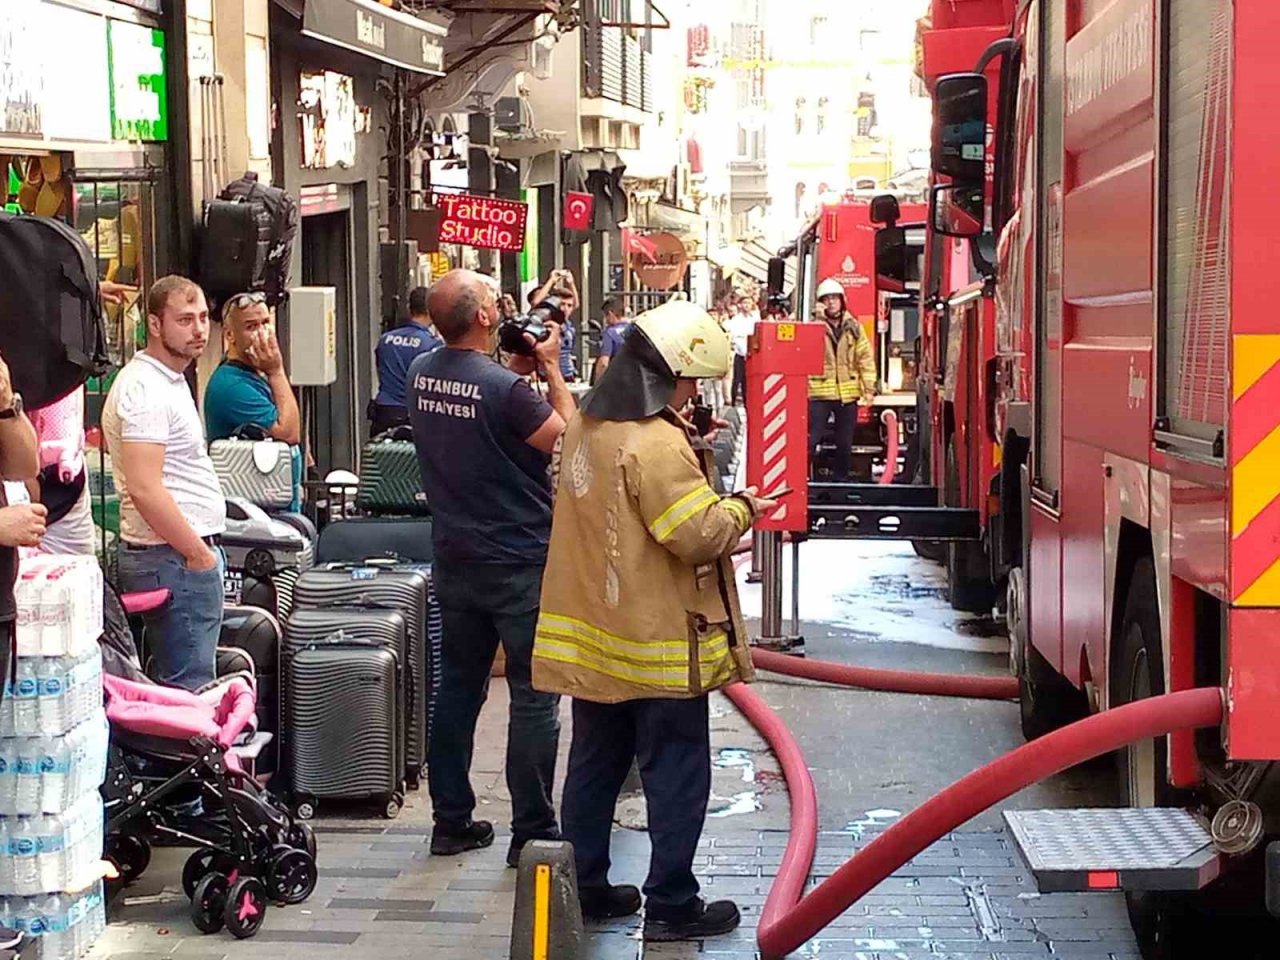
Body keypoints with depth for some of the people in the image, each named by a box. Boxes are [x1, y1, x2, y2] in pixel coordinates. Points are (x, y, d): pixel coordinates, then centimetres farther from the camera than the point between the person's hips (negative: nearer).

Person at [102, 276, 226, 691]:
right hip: (177, 558, -10)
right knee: (188, 692, -8)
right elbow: (145, 489, -24)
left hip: (190, 551, 10)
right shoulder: (145, 389, -16)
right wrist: (198, 553, -18)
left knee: (188, 686, 14)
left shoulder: (170, 380, 17)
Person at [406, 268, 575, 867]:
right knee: (534, 698, 1)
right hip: (519, 564, -7)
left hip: (455, 562, 7)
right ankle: (532, 832, 5)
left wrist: (516, 369, 10)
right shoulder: (505, 389, -22)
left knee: (458, 688, 15)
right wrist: (550, 368, -6)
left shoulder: (421, 374, 0)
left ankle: (451, 822, 22)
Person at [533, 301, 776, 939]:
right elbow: (701, 535, -24)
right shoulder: (656, 443, -22)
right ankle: (670, 906, 8)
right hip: (659, 645, -9)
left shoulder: (586, 426, 7)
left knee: (595, 765, 16)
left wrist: (701, 475, 9)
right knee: (676, 776, 2)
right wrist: (741, 506, -5)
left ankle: (584, 887, 24)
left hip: (594, 635, 9)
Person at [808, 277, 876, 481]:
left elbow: (865, 359, 9)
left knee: (845, 444, 12)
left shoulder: (854, 327, 8)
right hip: (819, 393, -3)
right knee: (810, 440, -5)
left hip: (848, 394, 3)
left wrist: (869, 389, 3)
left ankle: (840, 480, 24)